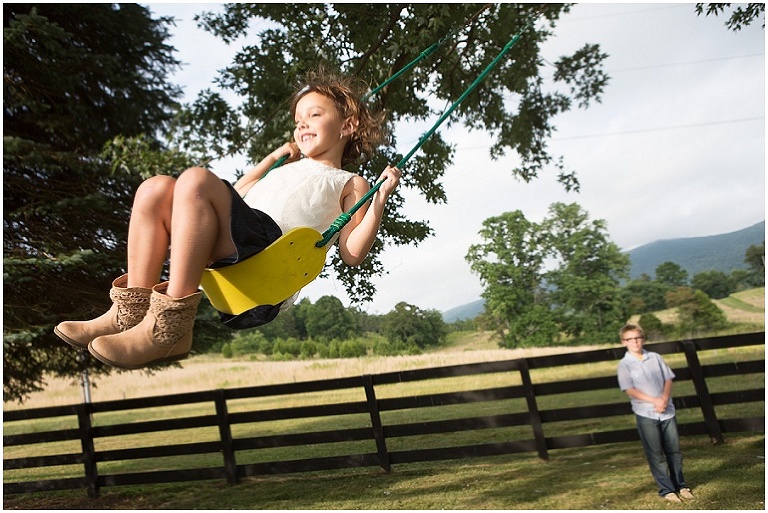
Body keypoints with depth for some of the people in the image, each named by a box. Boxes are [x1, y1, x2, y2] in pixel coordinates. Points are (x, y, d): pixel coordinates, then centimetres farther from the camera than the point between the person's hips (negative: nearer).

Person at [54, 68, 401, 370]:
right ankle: (131, 312, -13)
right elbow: (234, 194, 48)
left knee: (196, 180, -28)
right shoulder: (290, 168, 40)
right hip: (230, 250, 8)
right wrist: (273, 158, 44)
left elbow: (352, 253, 3)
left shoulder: (350, 185, 19)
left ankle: (169, 326, -31)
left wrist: (381, 198, -7)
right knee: (155, 189, -8)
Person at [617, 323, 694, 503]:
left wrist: (664, 399, -12)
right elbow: (629, 389, -11)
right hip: (645, 414, -3)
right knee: (656, 454, 3)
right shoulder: (625, 365, -5)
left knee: (674, 450, 11)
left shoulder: (655, 357, 6)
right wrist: (654, 401, -19)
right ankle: (666, 489, 13)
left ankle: (680, 485, 25)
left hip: (667, 411, 3)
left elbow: (668, 379, 5)